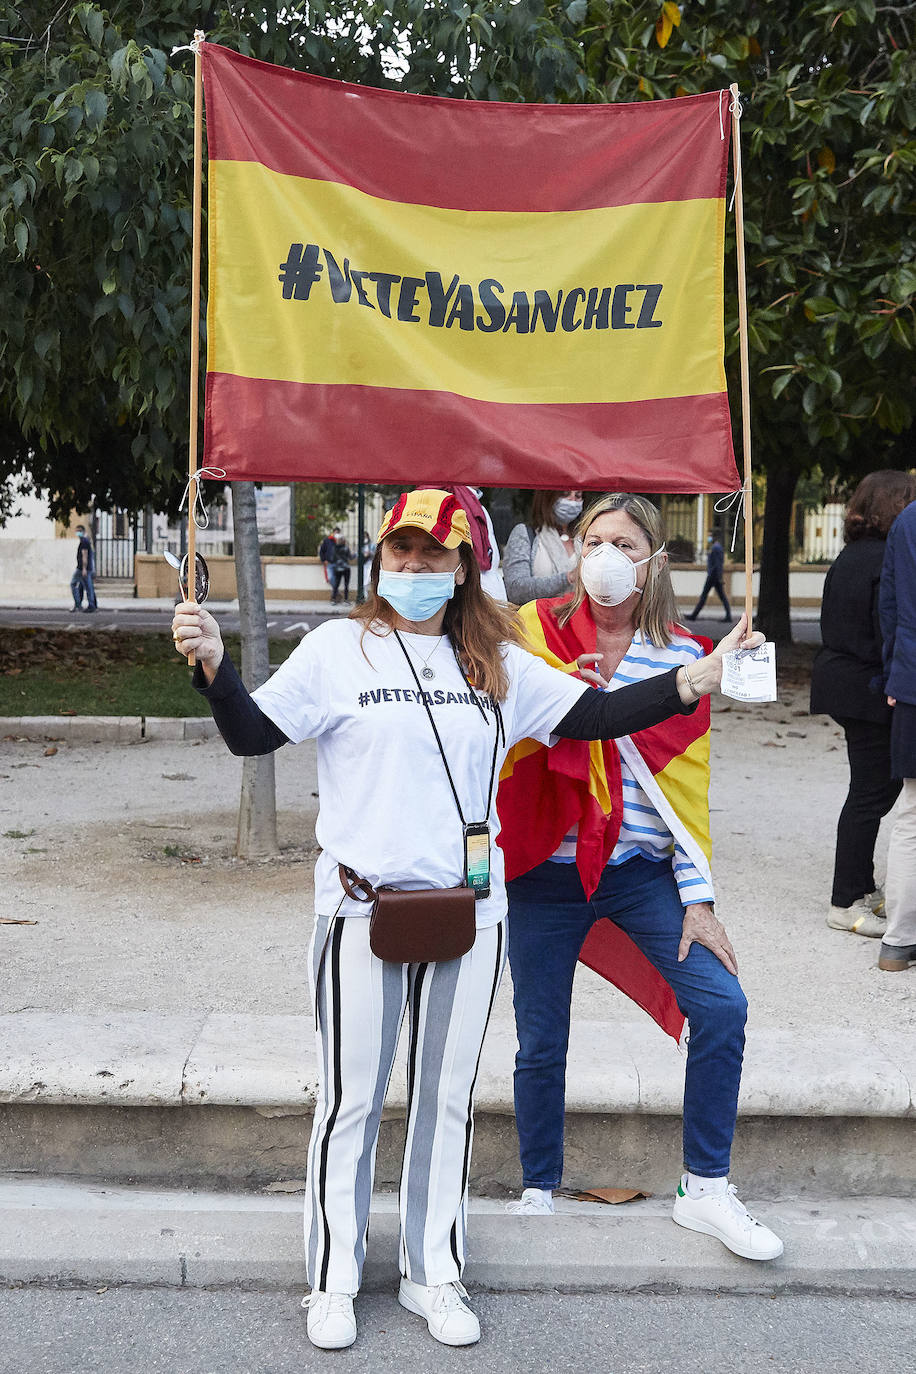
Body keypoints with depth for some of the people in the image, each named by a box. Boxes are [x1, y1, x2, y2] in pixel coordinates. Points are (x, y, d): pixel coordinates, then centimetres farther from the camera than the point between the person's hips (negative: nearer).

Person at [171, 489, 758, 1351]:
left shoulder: (497, 663, 8)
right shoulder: (337, 649, 0)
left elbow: (593, 715, 6)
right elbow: (251, 733, -3)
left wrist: (695, 681, -5)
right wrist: (212, 664, -21)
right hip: (363, 909, -3)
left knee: (448, 1097, 13)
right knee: (350, 1099, 6)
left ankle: (433, 1273, 29)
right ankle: (332, 1281, 23)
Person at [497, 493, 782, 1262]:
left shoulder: (680, 656, 2)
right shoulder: (536, 634, -1)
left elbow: (687, 784, 1)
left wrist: (699, 899, -3)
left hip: (641, 870, 1)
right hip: (546, 871, -1)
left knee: (721, 1004, -11)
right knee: (541, 1043, 5)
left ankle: (705, 1191, 8)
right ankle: (537, 1195, 28)